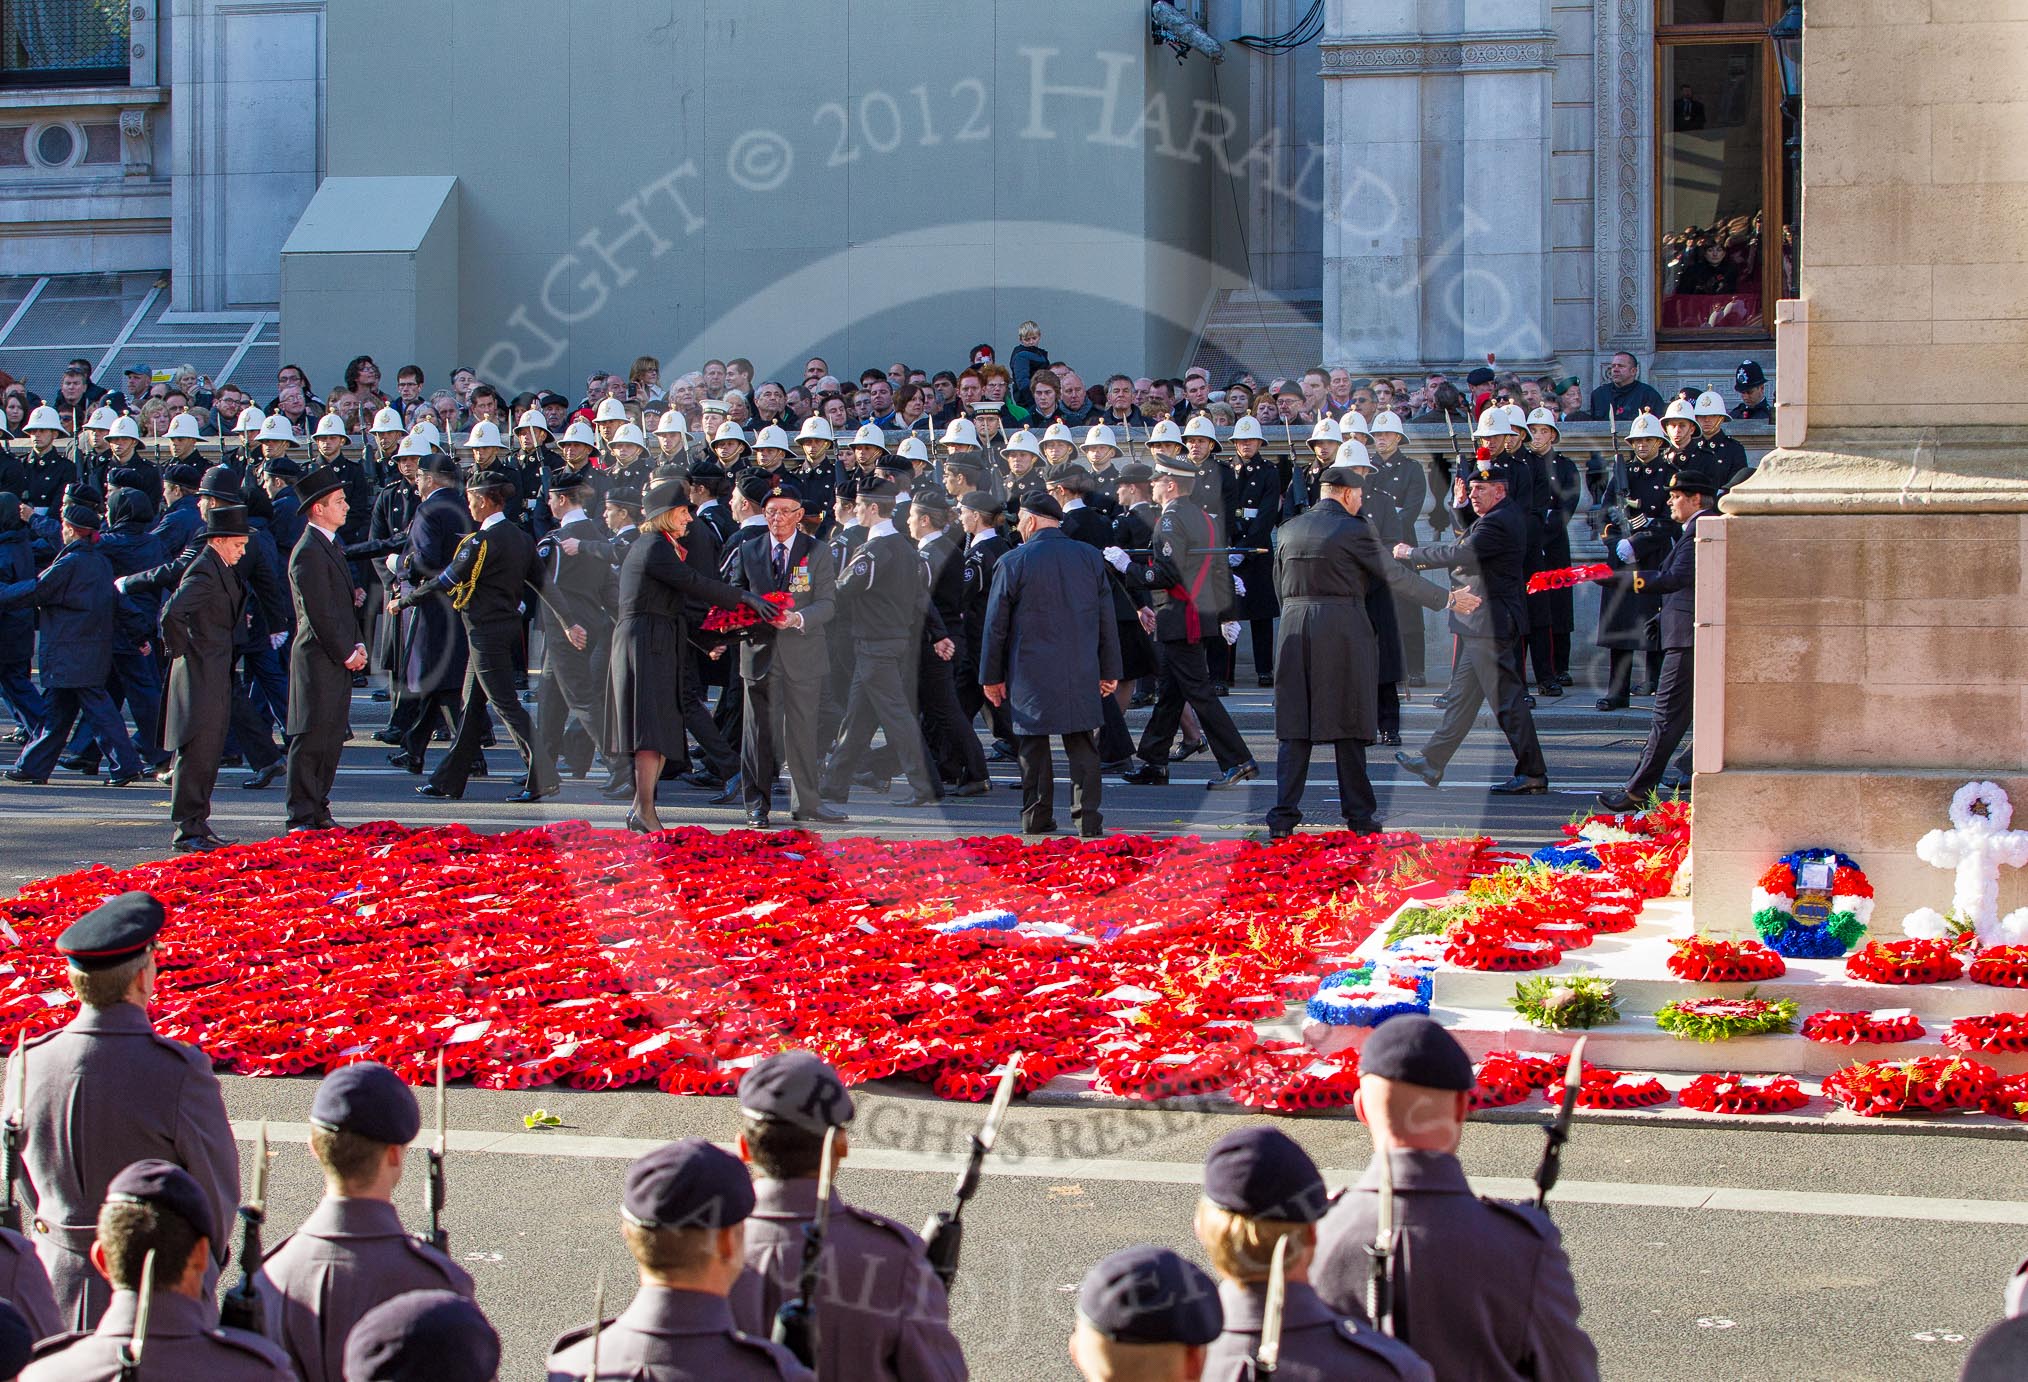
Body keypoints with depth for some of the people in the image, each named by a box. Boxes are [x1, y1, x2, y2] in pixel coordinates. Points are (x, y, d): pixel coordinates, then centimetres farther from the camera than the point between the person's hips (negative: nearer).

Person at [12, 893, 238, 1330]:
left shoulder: (27, 1063, -6)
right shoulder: (180, 1072, -19)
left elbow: (26, 1184, 8)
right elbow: (218, 1186, -7)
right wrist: (202, 1262, 13)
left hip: (60, 1288, 4)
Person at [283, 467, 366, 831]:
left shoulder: (333, 547, 16)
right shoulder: (308, 552, -15)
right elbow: (319, 613, -17)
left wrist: (357, 645, 11)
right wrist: (346, 654, -13)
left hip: (340, 659, 9)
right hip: (318, 660, -9)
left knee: (334, 736, 11)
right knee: (311, 739, -6)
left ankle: (318, 809, 19)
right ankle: (302, 816, -2)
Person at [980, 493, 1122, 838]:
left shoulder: (1012, 562, -6)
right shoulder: (1091, 558, 4)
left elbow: (996, 625, -2)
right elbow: (1107, 620, 7)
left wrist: (991, 676, 6)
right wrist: (1110, 672, 13)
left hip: (1030, 676, -2)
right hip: (1082, 676, 2)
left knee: (1034, 748, 6)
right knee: (1083, 748, 5)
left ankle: (1037, 822, 9)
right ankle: (1089, 820, 3)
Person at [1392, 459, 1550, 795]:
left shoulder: (1498, 522, -19)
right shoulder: (1504, 517, 13)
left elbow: (1461, 554, -26)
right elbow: (1474, 538, 27)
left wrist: (1412, 554, -15)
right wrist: (1463, 506, 12)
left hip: (1489, 624, -11)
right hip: (1479, 624, 11)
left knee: (1507, 699, -6)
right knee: (1462, 695, 16)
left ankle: (1532, 775, -2)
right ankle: (1433, 762, 24)